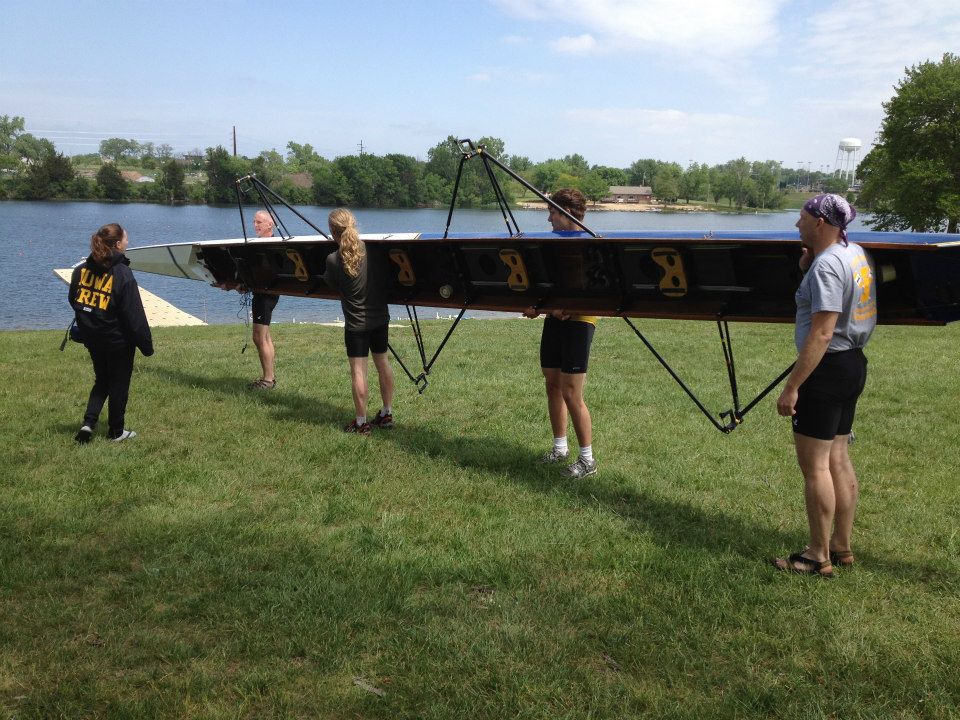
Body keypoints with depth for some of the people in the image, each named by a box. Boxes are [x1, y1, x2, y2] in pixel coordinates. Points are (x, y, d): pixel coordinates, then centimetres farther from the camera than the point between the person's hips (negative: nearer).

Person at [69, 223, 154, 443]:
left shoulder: (81, 269, 0)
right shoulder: (123, 274, -19)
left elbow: (74, 301, 12)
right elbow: (134, 315, -18)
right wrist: (146, 344, -12)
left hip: (92, 339, 6)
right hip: (118, 341, -6)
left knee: (102, 381, 22)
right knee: (119, 385, 11)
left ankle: (88, 423, 7)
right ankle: (116, 431, 21)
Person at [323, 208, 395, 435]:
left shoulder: (334, 260, -15)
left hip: (356, 323, -5)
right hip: (380, 318, 5)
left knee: (358, 371, 2)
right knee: (382, 362, 17)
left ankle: (361, 423, 7)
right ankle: (387, 414, 27)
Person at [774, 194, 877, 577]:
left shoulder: (826, 265, -19)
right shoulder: (857, 254, 11)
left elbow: (822, 333, -25)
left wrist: (792, 386, -23)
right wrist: (808, 269, 6)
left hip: (827, 369, -10)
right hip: (854, 363, 10)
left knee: (814, 464, -2)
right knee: (838, 459, 15)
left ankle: (819, 557, 6)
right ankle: (842, 546, 24)